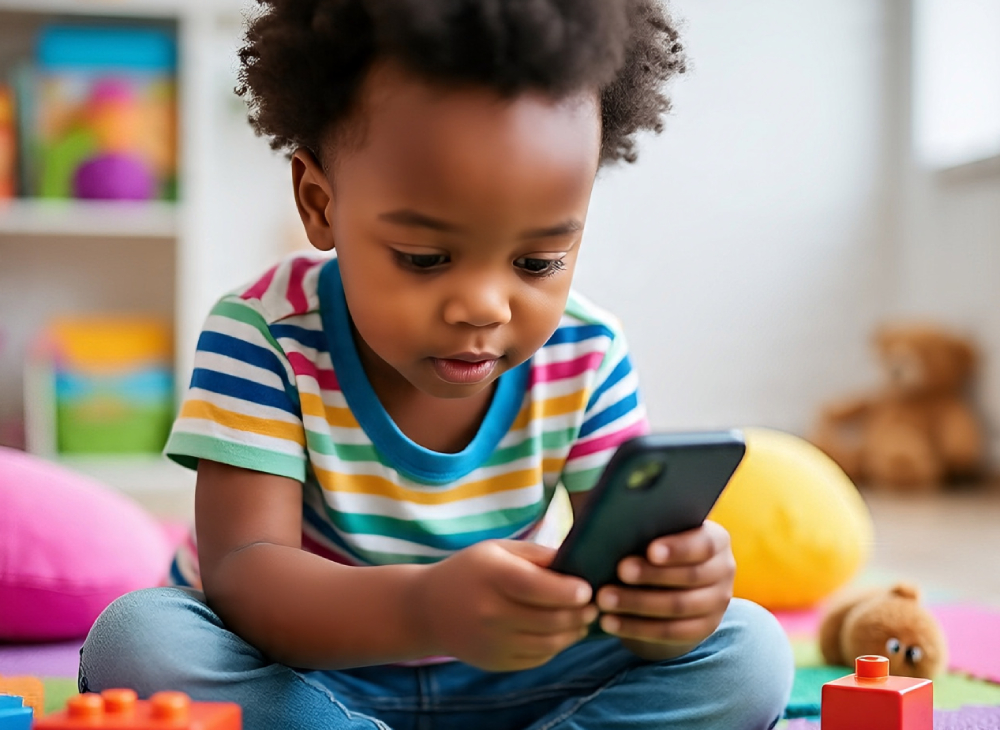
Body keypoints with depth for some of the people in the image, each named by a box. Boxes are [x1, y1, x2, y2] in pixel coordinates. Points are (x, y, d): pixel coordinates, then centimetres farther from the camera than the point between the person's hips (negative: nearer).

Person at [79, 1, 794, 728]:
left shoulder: (587, 359, -11)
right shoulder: (266, 336, -20)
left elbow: (629, 559, -14)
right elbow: (241, 573, -28)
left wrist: (670, 593, -42)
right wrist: (422, 609, -50)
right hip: (297, 668, -1)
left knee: (748, 652, -15)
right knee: (136, 637, -32)